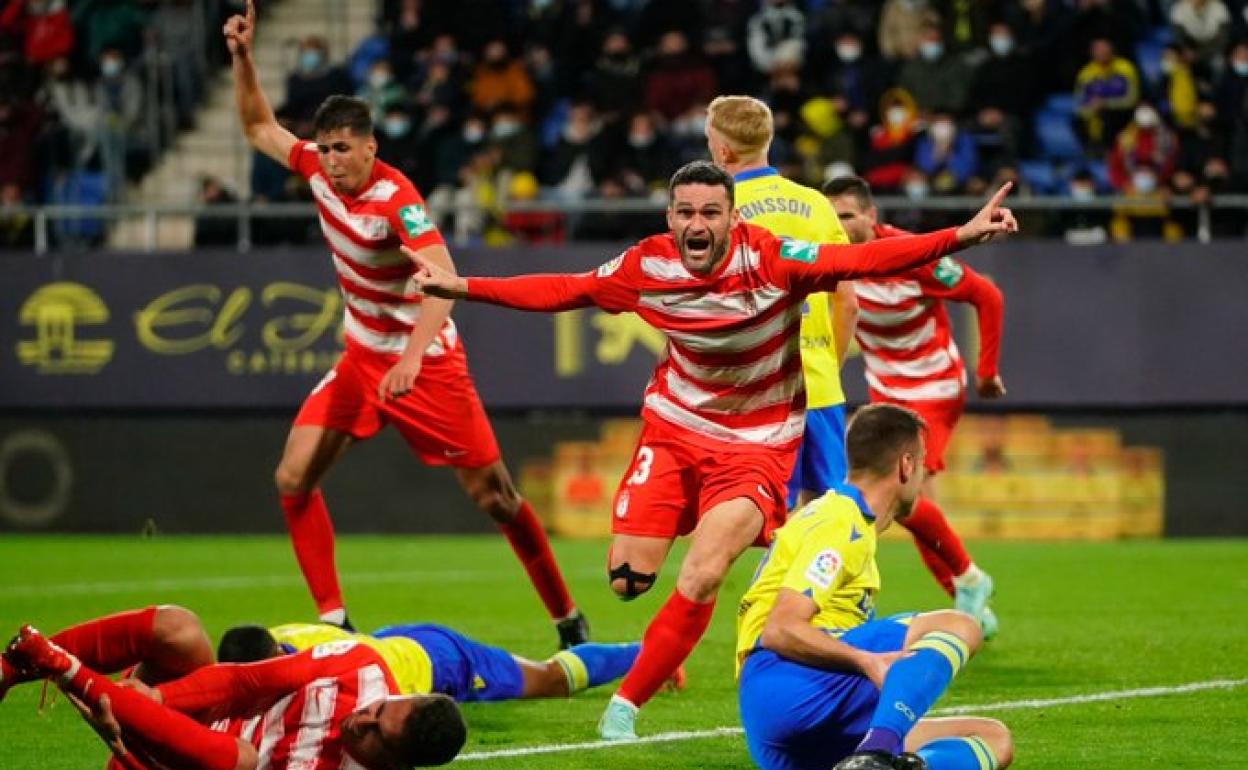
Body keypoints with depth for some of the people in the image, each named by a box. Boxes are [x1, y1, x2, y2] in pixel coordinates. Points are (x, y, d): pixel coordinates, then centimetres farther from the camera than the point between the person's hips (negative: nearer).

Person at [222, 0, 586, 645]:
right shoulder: (318, 169, -6)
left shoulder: (397, 201, -26)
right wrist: (242, 58, -3)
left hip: (424, 362, -6)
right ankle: (332, 617, -2)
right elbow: (259, 127, 11)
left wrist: (413, 356, -50)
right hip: (361, 357, 6)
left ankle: (566, 617, 11)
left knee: (495, 496, -4)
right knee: (293, 478, -9)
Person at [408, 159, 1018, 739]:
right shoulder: (647, 266, -11)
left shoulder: (772, 260, -22)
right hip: (673, 431, 3)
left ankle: (626, 704, 0)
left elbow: (864, 260, -30)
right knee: (628, 578, -6)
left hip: (756, 447, -3)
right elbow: (564, 290, 4)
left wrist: (963, 235, -42)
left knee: (700, 580, -18)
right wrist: (462, 287, 3)